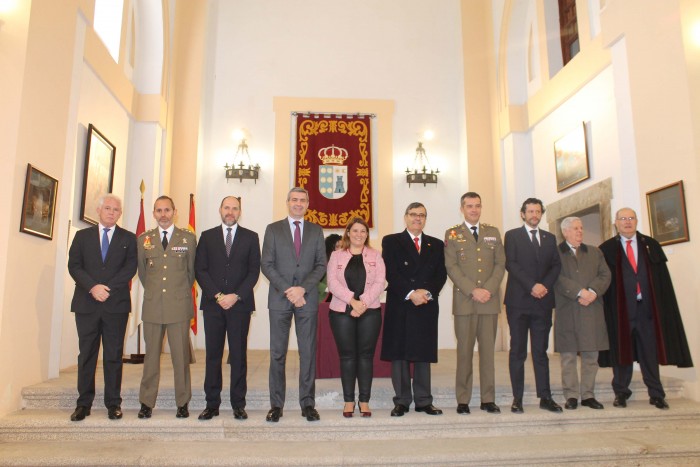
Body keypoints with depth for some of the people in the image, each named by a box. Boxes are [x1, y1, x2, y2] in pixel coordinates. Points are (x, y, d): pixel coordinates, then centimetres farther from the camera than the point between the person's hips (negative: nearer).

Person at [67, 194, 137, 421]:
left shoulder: (128, 239, 9)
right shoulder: (82, 236, 12)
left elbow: (130, 268, -2)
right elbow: (74, 266, 2)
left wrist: (107, 288, -13)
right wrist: (92, 287, -13)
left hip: (116, 304, -1)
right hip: (86, 304, 1)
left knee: (114, 355, 3)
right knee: (86, 354, 6)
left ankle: (113, 403, 10)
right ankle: (83, 403, 14)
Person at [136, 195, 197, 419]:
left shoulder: (188, 238, 4)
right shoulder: (143, 239, 9)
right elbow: (141, 271, 18)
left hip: (179, 305, -2)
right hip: (152, 305, 2)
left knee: (181, 356, 2)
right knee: (151, 355, 7)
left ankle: (183, 403, 12)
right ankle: (147, 403, 18)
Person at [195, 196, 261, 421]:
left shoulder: (250, 237, 8)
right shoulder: (207, 236, 11)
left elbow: (254, 271, 2)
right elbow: (200, 269, 4)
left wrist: (236, 296, -10)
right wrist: (217, 295, -8)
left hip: (240, 303, -1)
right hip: (212, 303, 1)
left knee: (239, 355, 3)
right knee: (213, 355, 5)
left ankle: (238, 404, 11)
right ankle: (212, 404, 14)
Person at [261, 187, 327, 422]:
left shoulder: (316, 231, 11)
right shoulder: (273, 229, 8)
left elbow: (321, 265, 4)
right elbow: (266, 264, 0)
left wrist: (302, 288, -11)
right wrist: (287, 290, -10)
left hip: (307, 298, 1)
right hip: (279, 298, 0)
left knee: (308, 352, 3)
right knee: (277, 353, 3)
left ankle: (307, 403, 12)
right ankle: (276, 404, 12)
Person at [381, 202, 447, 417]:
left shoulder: (436, 244, 16)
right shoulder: (391, 241, 6)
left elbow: (441, 274, 7)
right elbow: (390, 272, -5)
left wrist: (427, 292, -10)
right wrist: (410, 293, -14)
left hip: (427, 306, 3)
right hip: (399, 305, -2)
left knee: (423, 354, 6)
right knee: (399, 354, 1)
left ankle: (424, 401, 15)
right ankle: (402, 401, 10)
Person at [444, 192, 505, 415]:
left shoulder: (493, 233, 15)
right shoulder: (452, 234, 6)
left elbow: (500, 264, 8)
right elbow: (451, 267, -3)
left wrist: (488, 289, -7)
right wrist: (473, 291, -12)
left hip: (490, 300, 3)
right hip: (464, 301, -2)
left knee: (488, 350, 5)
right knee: (465, 351, 0)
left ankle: (488, 399, 13)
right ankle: (463, 400, 7)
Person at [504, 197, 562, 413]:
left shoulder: (550, 238, 17)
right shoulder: (512, 235, 5)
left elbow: (556, 265, 9)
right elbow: (511, 264, -7)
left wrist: (545, 285, -8)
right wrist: (531, 286, -16)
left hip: (543, 300, 3)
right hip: (518, 301, -3)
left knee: (541, 351, 7)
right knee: (517, 351, 1)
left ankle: (545, 397, 12)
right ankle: (517, 398, 5)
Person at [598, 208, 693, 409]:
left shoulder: (651, 246, 10)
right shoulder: (607, 248, 3)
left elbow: (663, 278, 7)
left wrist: (662, 307, -1)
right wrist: (607, 307, -9)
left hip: (647, 307, 2)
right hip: (620, 308, -2)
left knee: (650, 351, 6)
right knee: (621, 350, 6)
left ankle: (656, 394, 18)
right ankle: (621, 393, 18)